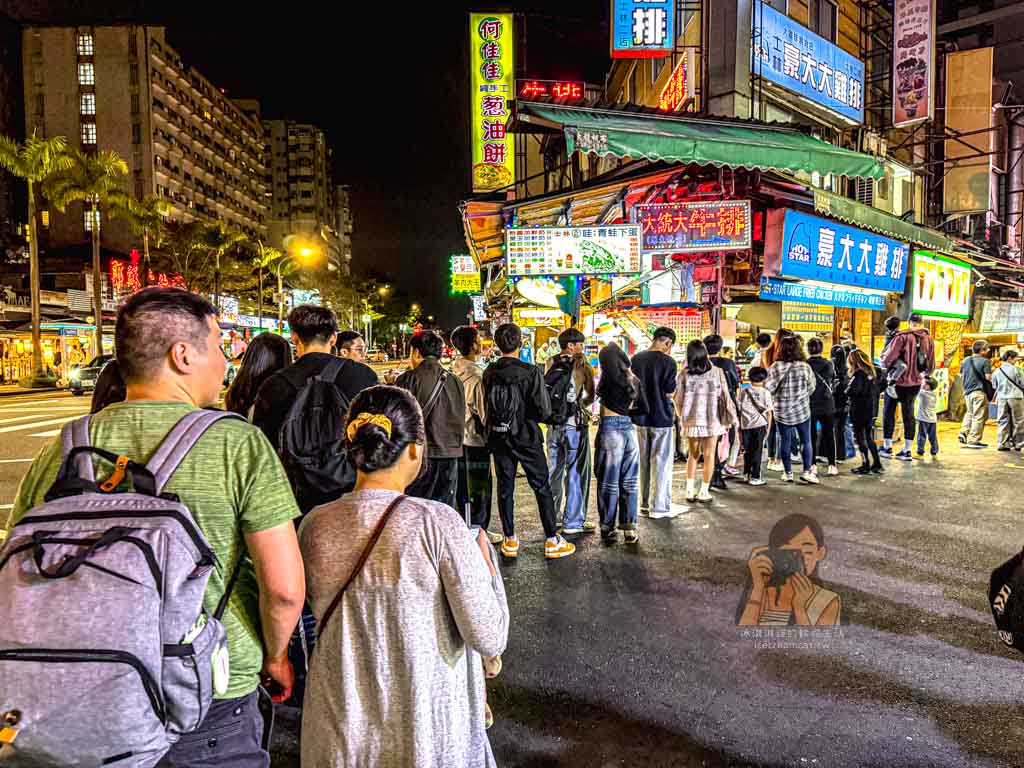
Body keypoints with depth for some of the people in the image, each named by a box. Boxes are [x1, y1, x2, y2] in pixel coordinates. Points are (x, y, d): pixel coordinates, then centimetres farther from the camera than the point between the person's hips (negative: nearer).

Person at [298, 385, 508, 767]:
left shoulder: (313, 526, -9)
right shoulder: (438, 523, -21)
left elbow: (327, 616, 7)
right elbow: (489, 639, -18)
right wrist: (484, 556, -3)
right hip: (430, 732, -3)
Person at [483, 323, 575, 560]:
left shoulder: (489, 373, -5)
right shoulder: (530, 372, -16)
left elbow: (486, 406, 3)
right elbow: (544, 410, -14)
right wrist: (529, 418, 6)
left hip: (498, 439, 4)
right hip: (526, 437, -3)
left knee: (505, 489, 13)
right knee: (542, 488, 7)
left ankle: (510, 540, 19)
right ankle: (552, 541, 10)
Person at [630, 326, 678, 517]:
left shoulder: (636, 359, 2)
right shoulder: (668, 362, -14)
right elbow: (669, 393, -13)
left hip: (640, 417, 5)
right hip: (661, 418, -5)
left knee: (644, 461, 15)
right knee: (661, 462, 3)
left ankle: (645, 502, 24)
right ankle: (659, 506, 7)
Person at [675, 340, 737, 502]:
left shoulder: (684, 374, -6)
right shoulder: (717, 372, -8)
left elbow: (678, 400, 0)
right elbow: (725, 397, -3)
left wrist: (682, 418, 16)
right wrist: (730, 418, 9)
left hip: (691, 421, 2)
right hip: (712, 421, -2)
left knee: (693, 455, 16)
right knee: (709, 456, 9)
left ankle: (690, 490, 13)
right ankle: (704, 491, 11)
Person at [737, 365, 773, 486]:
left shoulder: (743, 392, 3)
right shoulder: (765, 393, -2)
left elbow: (739, 409, 6)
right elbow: (769, 412, -1)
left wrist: (739, 425, 15)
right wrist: (768, 426, 9)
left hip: (746, 425, 2)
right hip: (760, 425, -2)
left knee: (747, 450, 14)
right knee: (757, 451, 2)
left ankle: (747, 473, 23)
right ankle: (755, 477, 2)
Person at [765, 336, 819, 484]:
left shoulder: (775, 367, -12)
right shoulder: (804, 367, -10)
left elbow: (768, 387, -11)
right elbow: (811, 387, 0)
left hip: (782, 411, 1)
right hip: (802, 410, -1)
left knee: (785, 441, 10)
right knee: (806, 441, 11)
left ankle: (788, 473, 17)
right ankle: (807, 471, 9)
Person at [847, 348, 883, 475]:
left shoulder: (858, 374, -15)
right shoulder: (872, 372, 10)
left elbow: (851, 391, -25)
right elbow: (876, 390, 15)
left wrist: (847, 396, -6)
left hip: (859, 411, -8)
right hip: (871, 410, 8)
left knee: (861, 438, 1)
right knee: (869, 438, 15)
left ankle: (865, 465, 4)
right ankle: (877, 464, 18)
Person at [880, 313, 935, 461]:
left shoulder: (902, 337, -15)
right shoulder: (929, 340, 1)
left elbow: (887, 358, -15)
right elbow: (931, 367, 7)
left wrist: (885, 363, 7)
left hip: (897, 381, -4)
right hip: (915, 383, 4)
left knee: (889, 412, 9)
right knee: (908, 414, 13)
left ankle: (887, 448, 12)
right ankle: (907, 450, 15)